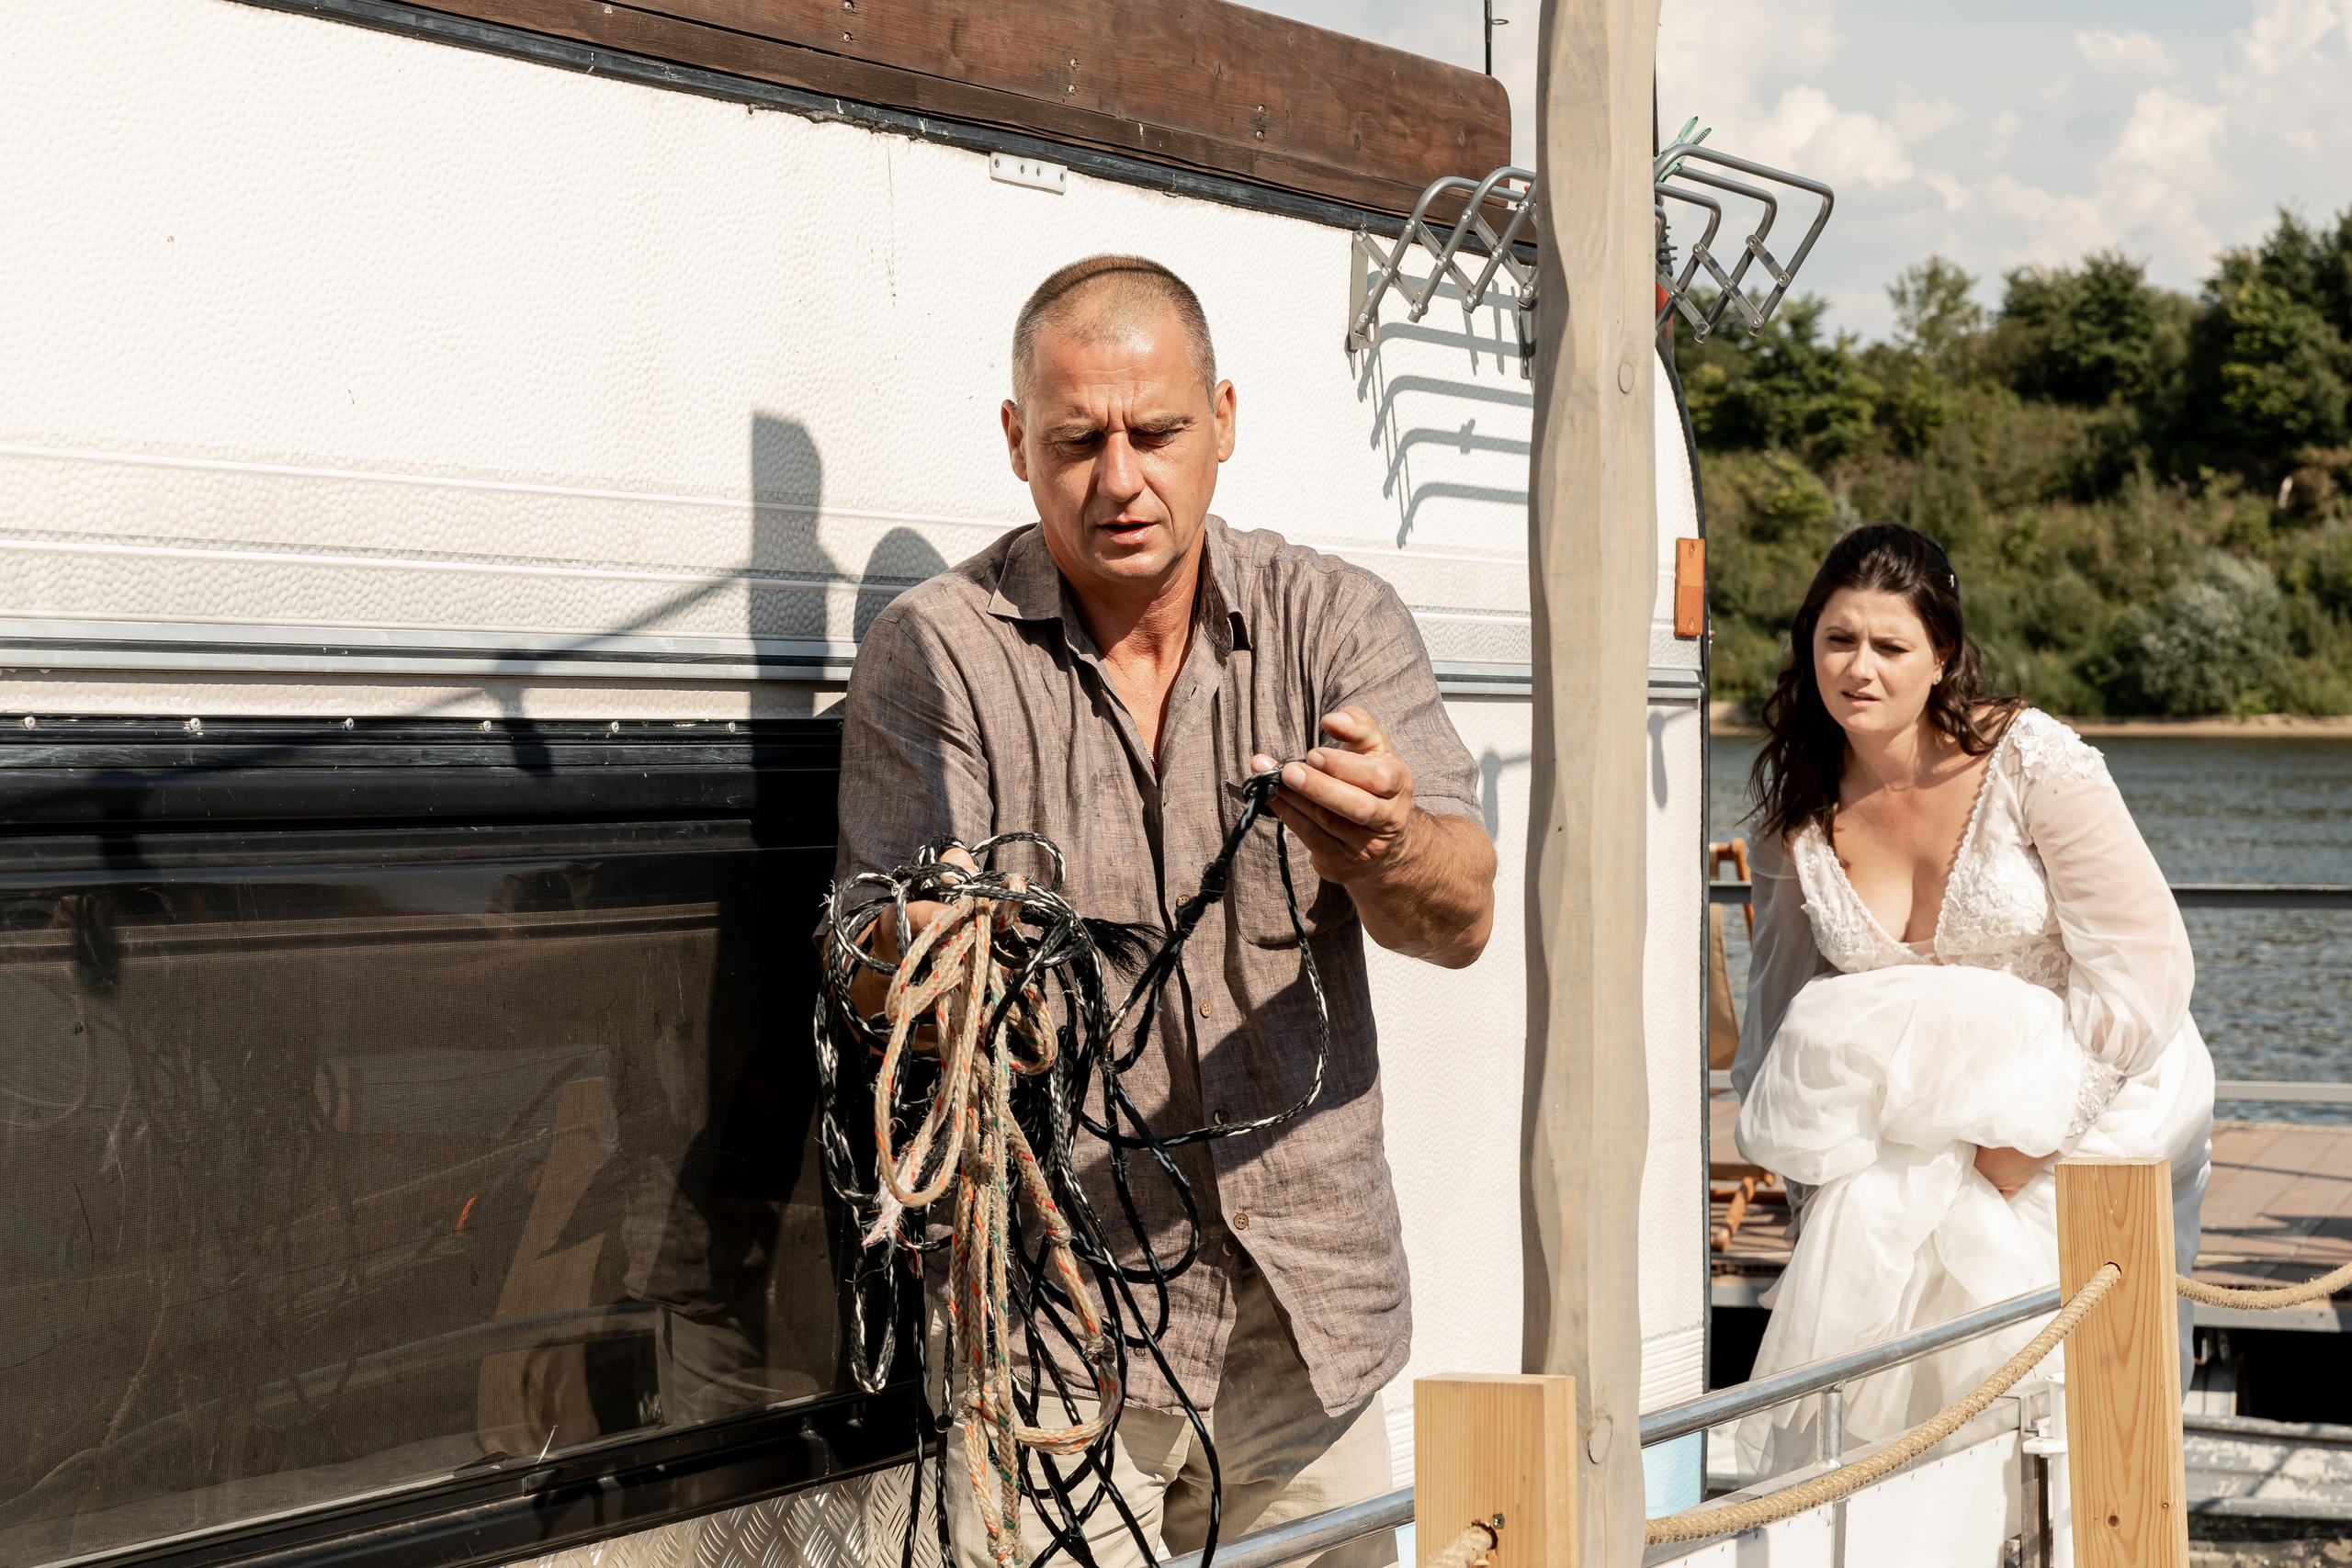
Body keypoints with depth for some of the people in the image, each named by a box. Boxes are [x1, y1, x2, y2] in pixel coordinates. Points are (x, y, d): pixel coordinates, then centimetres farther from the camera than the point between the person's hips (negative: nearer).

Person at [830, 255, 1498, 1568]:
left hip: (1309, 1317, 3)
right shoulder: (936, 654, -3)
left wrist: (1384, 851, -34)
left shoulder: (1338, 620, 2)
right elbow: (882, 969, -8)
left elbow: (1463, 916, -10)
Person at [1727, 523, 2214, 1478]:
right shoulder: (1795, 800, -2)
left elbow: (2144, 967, -17)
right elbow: (1783, 1002, 9)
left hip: (2099, 1093, -4)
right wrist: (1787, 1136, -5)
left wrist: (2026, 1141, -20)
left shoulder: (2030, 761, -16)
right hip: (1923, 1118, 4)